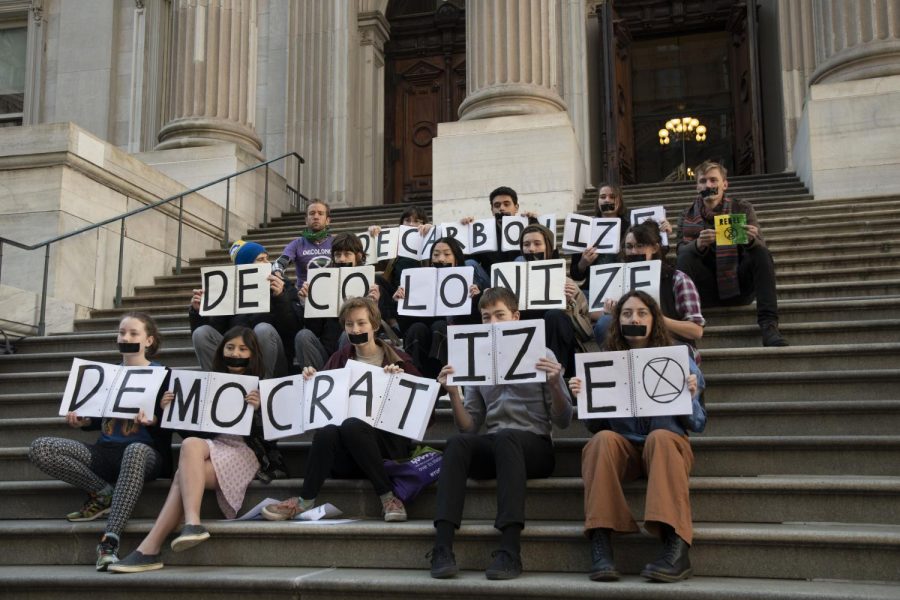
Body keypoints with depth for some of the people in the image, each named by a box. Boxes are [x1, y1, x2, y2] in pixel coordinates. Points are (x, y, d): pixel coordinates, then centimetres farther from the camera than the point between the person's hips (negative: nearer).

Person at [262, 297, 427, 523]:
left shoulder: (397, 360, 4)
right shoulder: (339, 359, 13)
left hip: (387, 440, -2)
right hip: (348, 453, 3)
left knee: (351, 425, -34)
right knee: (326, 432, -31)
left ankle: (387, 497, -24)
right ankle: (305, 500, -20)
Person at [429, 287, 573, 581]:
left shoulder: (542, 355, 8)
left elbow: (563, 421, 3)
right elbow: (470, 428, 11)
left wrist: (554, 385, -16)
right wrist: (454, 395, -5)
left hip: (534, 446, -2)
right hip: (491, 448, 3)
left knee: (506, 437, -37)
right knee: (457, 443, -31)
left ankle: (510, 550, -44)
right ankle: (443, 547, -40)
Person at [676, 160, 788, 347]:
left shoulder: (743, 209, 3)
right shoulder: (688, 216, 3)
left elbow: (759, 246, -9)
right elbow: (681, 250, -12)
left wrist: (751, 240, -34)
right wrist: (698, 244, -35)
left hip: (739, 288, 1)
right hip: (707, 292, 0)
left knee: (762, 253, -22)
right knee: (686, 255, -23)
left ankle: (769, 326, -30)